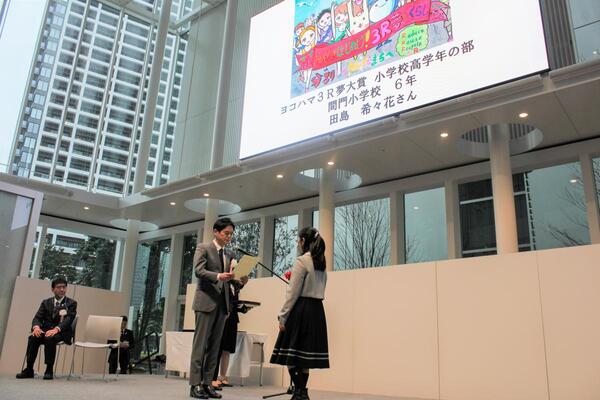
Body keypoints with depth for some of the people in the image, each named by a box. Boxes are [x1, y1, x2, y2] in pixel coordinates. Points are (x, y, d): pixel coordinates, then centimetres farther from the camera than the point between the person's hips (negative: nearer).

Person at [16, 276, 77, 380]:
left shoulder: (71, 303, 3)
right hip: (45, 330, 4)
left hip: (62, 332, -4)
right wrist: (36, 327, -19)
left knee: (50, 338, -35)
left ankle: (49, 370, -26)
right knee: (33, 338, -27)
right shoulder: (46, 302, 16)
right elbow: (37, 318, 6)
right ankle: (29, 369, -20)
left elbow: (68, 320, -12)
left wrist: (56, 329, -31)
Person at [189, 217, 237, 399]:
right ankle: (195, 384, 0)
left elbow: (229, 279, 15)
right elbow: (198, 270, -13)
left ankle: (207, 383, 11)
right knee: (201, 343, -4)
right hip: (206, 301, -6)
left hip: (222, 303, 6)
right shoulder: (203, 248, 1)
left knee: (215, 345, 6)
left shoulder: (229, 255, 18)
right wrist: (218, 276, -27)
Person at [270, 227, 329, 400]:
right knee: (305, 354, 12)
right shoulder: (322, 263, 13)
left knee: (291, 354, -1)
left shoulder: (302, 261, -11)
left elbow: (293, 293, -13)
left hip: (301, 309, -8)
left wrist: (282, 316, -9)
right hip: (317, 310, 8)